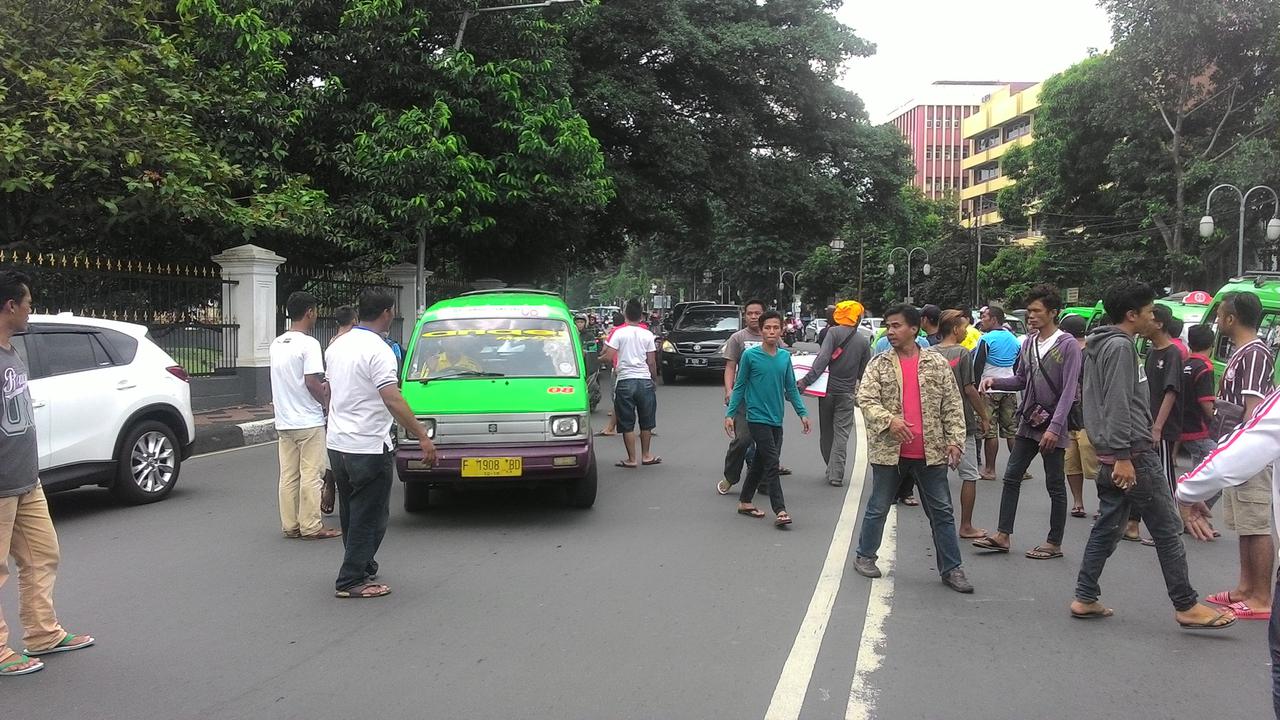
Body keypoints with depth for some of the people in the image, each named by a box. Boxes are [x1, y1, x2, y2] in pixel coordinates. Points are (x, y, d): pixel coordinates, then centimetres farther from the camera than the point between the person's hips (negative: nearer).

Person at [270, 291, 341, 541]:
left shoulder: (276, 344, 11)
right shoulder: (309, 344, -14)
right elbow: (311, 382, -19)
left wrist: (320, 389, 17)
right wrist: (327, 401, -4)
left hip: (284, 422, 8)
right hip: (309, 422, -7)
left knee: (288, 476, 10)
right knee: (311, 475, -2)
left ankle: (290, 525, 15)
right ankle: (310, 527, 1)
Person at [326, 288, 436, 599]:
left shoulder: (337, 346, 9)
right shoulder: (378, 351, -18)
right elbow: (392, 400, -26)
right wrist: (423, 437, -24)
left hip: (337, 444, 9)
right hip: (368, 447, -9)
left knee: (351, 512, 19)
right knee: (369, 516, 0)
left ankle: (363, 567, 30)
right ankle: (351, 581, 2)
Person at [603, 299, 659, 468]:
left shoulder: (618, 333, -5)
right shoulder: (647, 335, 2)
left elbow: (608, 356, -12)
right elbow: (652, 362, 3)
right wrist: (654, 379, 17)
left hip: (625, 381, -2)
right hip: (645, 380, 2)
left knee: (627, 424, 5)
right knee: (646, 422, 16)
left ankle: (631, 459, 6)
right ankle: (646, 455, 23)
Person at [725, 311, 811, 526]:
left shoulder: (785, 357, 6)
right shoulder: (750, 355, -7)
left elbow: (791, 388, 13)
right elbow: (739, 387, -1)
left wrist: (802, 413, 6)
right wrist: (730, 414, -4)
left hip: (776, 420, 5)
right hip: (757, 418, -5)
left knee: (761, 462, 13)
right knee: (772, 463, -11)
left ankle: (745, 501, 27)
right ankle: (780, 511, -11)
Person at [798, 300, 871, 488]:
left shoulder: (834, 332, -6)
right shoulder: (863, 342, 2)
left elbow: (822, 359, -18)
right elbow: (864, 373, 9)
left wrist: (807, 380, -21)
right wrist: (862, 394, 23)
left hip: (828, 389, -1)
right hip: (847, 393, 1)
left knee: (826, 432, 13)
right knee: (841, 434, 3)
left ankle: (831, 470, 23)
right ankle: (836, 474, -5)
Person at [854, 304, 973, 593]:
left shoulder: (937, 363, 4)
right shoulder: (879, 364, 2)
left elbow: (952, 405, 5)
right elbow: (865, 399, -7)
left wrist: (954, 440, -3)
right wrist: (889, 420, -23)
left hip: (930, 452, 1)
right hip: (889, 450, -1)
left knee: (942, 511, 6)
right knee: (878, 507, 11)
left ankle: (951, 568, 15)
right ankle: (864, 556, 27)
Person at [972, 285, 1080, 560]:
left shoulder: (1068, 345, -11)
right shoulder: (1028, 342, 8)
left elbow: (1069, 390, -16)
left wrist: (1055, 427, -21)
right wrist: (995, 381, -3)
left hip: (1053, 426, -7)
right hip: (1028, 423, 7)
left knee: (1055, 485, 4)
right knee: (1012, 477, 7)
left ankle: (1054, 543, 14)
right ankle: (1002, 535, 13)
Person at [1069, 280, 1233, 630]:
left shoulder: (1100, 346, 18)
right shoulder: (1120, 346, -13)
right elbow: (1118, 405, -20)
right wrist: (1123, 456, -22)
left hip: (1113, 455, 10)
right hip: (1133, 455, -10)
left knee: (1107, 526, 12)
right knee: (1168, 529, -2)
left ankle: (1085, 599, 13)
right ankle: (1186, 606, 4)